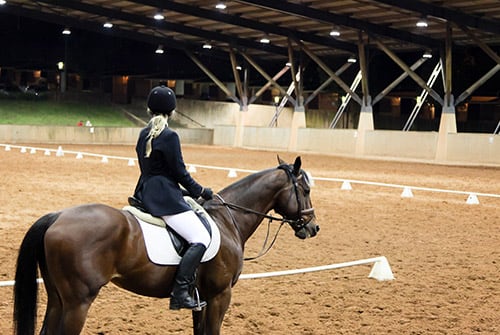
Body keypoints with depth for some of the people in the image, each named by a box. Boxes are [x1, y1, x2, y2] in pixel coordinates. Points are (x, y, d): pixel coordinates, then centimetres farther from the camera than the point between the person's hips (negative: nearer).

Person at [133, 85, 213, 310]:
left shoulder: (144, 135, 13)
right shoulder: (169, 136, -13)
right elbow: (180, 173, -13)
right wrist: (201, 192, 2)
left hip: (146, 194, 10)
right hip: (165, 198, -10)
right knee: (201, 239, -14)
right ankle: (180, 292, -23)